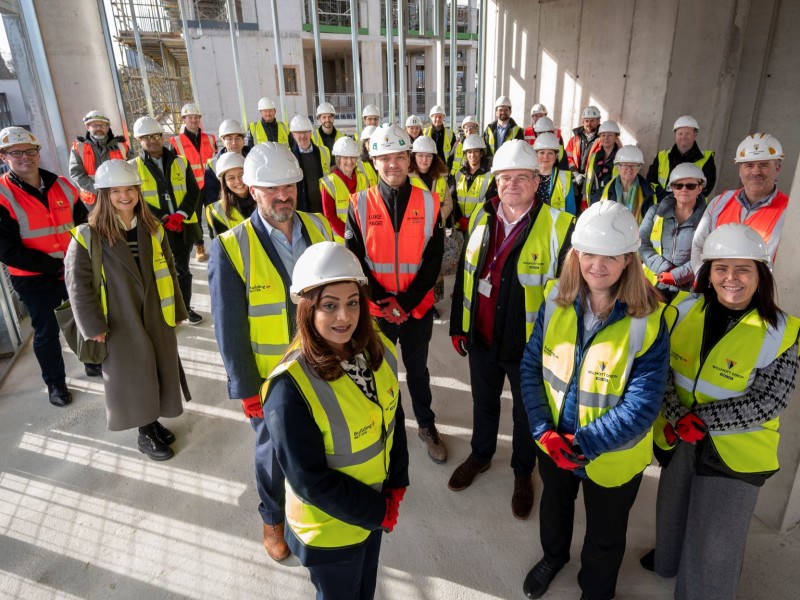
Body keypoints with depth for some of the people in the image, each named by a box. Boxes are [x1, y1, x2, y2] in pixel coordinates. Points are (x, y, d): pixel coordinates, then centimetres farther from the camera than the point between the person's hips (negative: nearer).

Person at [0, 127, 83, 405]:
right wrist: (56, 266, -21)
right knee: (47, 332, 11)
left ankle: (94, 362, 42)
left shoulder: (61, 185, 0)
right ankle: (55, 382, 30)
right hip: (34, 280, -4)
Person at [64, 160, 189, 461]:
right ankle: (145, 433, 28)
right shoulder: (88, 235, -12)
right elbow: (78, 284, -9)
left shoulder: (152, 229, 2)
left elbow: (168, 272, 7)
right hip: (121, 323, -4)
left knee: (159, 371, 14)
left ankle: (154, 421, 37)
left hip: (157, 317, 4)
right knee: (133, 376, 8)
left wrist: (176, 310, 7)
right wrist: (94, 326, -10)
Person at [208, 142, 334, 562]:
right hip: (271, 377, -3)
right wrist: (245, 389, -9)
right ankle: (273, 518, 48)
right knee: (274, 451, 19)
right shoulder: (230, 248, -17)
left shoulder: (320, 227, -5)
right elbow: (229, 329, -13)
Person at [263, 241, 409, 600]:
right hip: (331, 524, -5)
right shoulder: (290, 387, -32)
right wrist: (378, 513, -16)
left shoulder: (379, 351, -13)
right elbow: (309, 480, -25)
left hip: (380, 504, 5)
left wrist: (395, 488, -4)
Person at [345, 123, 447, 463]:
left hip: (419, 307, 1)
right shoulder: (359, 204, -7)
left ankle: (426, 425, 39)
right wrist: (384, 301, -15)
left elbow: (434, 259, -6)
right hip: (375, 309, 0)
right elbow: (355, 262, -7)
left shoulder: (429, 202, -4)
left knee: (417, 368, 18)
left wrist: (406, 301, -15)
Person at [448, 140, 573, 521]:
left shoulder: (559, 226, -16)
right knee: (483, 402, 24)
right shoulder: (481, 217, 0)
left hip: (530, 343, -4)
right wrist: (458, 326, 7)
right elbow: (464, 272, 6)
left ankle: (523, 472, 44)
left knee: (526, 411, 18)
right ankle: (480, 455, 51)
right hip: (481, 338, 4)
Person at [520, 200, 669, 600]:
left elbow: (641, 405, -25)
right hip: (553, 445, 4)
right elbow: (530, 366, -8)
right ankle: (553, 556, 64)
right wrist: (544, 430, -18)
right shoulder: (556, 302, -12)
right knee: (554, 505, 32)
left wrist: (582, 443, -27)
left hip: (611, 458, -3)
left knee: (605, 537, 24)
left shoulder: (647, 322, -24)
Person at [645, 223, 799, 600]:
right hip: (677, 440, 4)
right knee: (673, 512, 28)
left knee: (715, 540, 12)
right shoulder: (686, 310, -7)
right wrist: (676, 417, -20)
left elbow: (766, 404, -18)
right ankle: (668, 559, 58)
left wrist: (701, 421, -24)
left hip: (734, 452, -4)